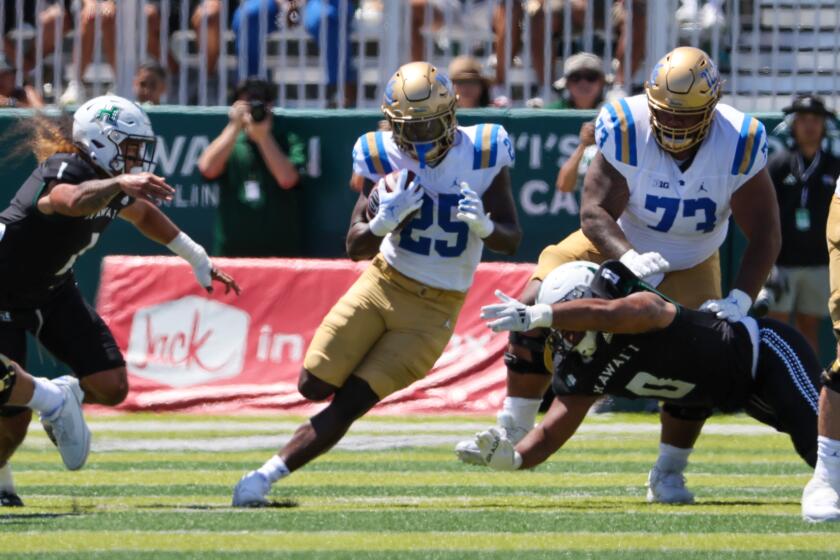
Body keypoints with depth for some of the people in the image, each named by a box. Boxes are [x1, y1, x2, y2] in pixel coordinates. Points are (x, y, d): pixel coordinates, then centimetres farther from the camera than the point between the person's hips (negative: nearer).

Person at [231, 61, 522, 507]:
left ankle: (268, 474, -2)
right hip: (384, 281, 2)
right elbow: (356, 247, -6)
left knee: (349, 404, -8)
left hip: (433, 308, -2)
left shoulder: (482, 155, -12)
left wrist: (482, 225, -27)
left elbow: (511, 240, -4)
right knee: (315, 385, 0)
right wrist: (384, 221, -28)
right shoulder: (385, 159, -8)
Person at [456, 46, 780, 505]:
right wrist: (629, 259, -48)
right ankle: (511, 433, -8)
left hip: (690, 267, 1)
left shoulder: (740, 146, -28)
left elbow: (764, 235, -21)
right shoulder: (626, 131, -31)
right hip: (617, 244, -1)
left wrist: (740, 299, -35)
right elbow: (595, 212, -28)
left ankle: (668, 473, 11)